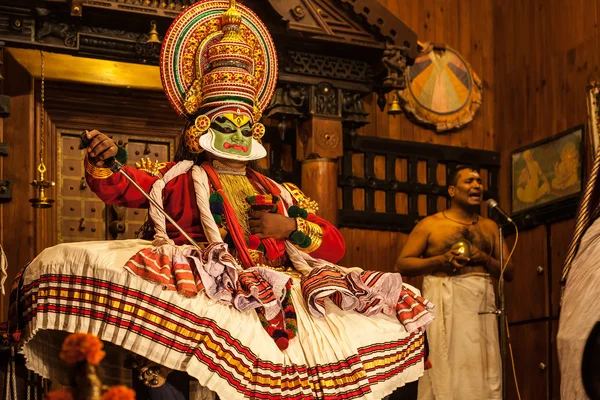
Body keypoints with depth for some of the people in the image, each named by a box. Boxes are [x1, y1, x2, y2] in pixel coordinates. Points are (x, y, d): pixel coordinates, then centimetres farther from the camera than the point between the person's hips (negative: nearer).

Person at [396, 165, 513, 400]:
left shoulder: (490, 227, 16)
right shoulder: (430, 225, 4)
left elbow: (509, 272, 15)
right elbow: (402, 264, 1)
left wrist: (486, 260, -5)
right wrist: (440, 260, -12)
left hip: (481, 305, 4)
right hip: (445, 305, -4)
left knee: (483, 374, 0)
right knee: (444, 373, -6)